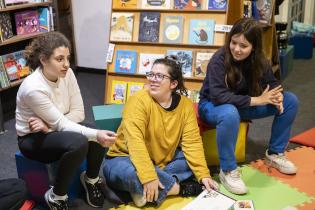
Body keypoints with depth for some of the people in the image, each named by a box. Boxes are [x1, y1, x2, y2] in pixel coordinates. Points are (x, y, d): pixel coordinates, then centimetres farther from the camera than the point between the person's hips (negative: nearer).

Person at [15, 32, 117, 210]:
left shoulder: (67, 73, -12)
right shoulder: (33, 88, -30)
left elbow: (79, 112, -9)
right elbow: (61, 124, -27)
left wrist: (50, 125, -23)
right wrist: (95, 134, -37)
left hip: (57, 130, 6)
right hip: (33, 139, -5)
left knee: (100, 137, -22)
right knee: (79, 143, -33)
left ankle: (91, 179, 9)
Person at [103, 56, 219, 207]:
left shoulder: (186, 105, -5)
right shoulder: (139, 100, -20)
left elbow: (192, 142, -8)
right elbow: (135, 141, -31)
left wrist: (203, 175, -20)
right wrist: (148, 177, -40)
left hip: (162, 163, 5)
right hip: (126, 159, -5)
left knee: (193, 159, -13)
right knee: (131, 173, -37)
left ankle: (146, 192, -20)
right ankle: (183, 187, -19)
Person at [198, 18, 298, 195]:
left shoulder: (259, 60, -9)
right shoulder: (219, 60, -26)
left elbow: (272, 82, 3)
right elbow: (219, 97, -35)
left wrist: (277, 96, -22)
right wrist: (256, 100, -34)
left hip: (242, 105, 6)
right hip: (213, 105, -6)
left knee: (290, 101, -5)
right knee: (230, 114, -44)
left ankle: (275, 154, 8)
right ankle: (228, 171, -24)